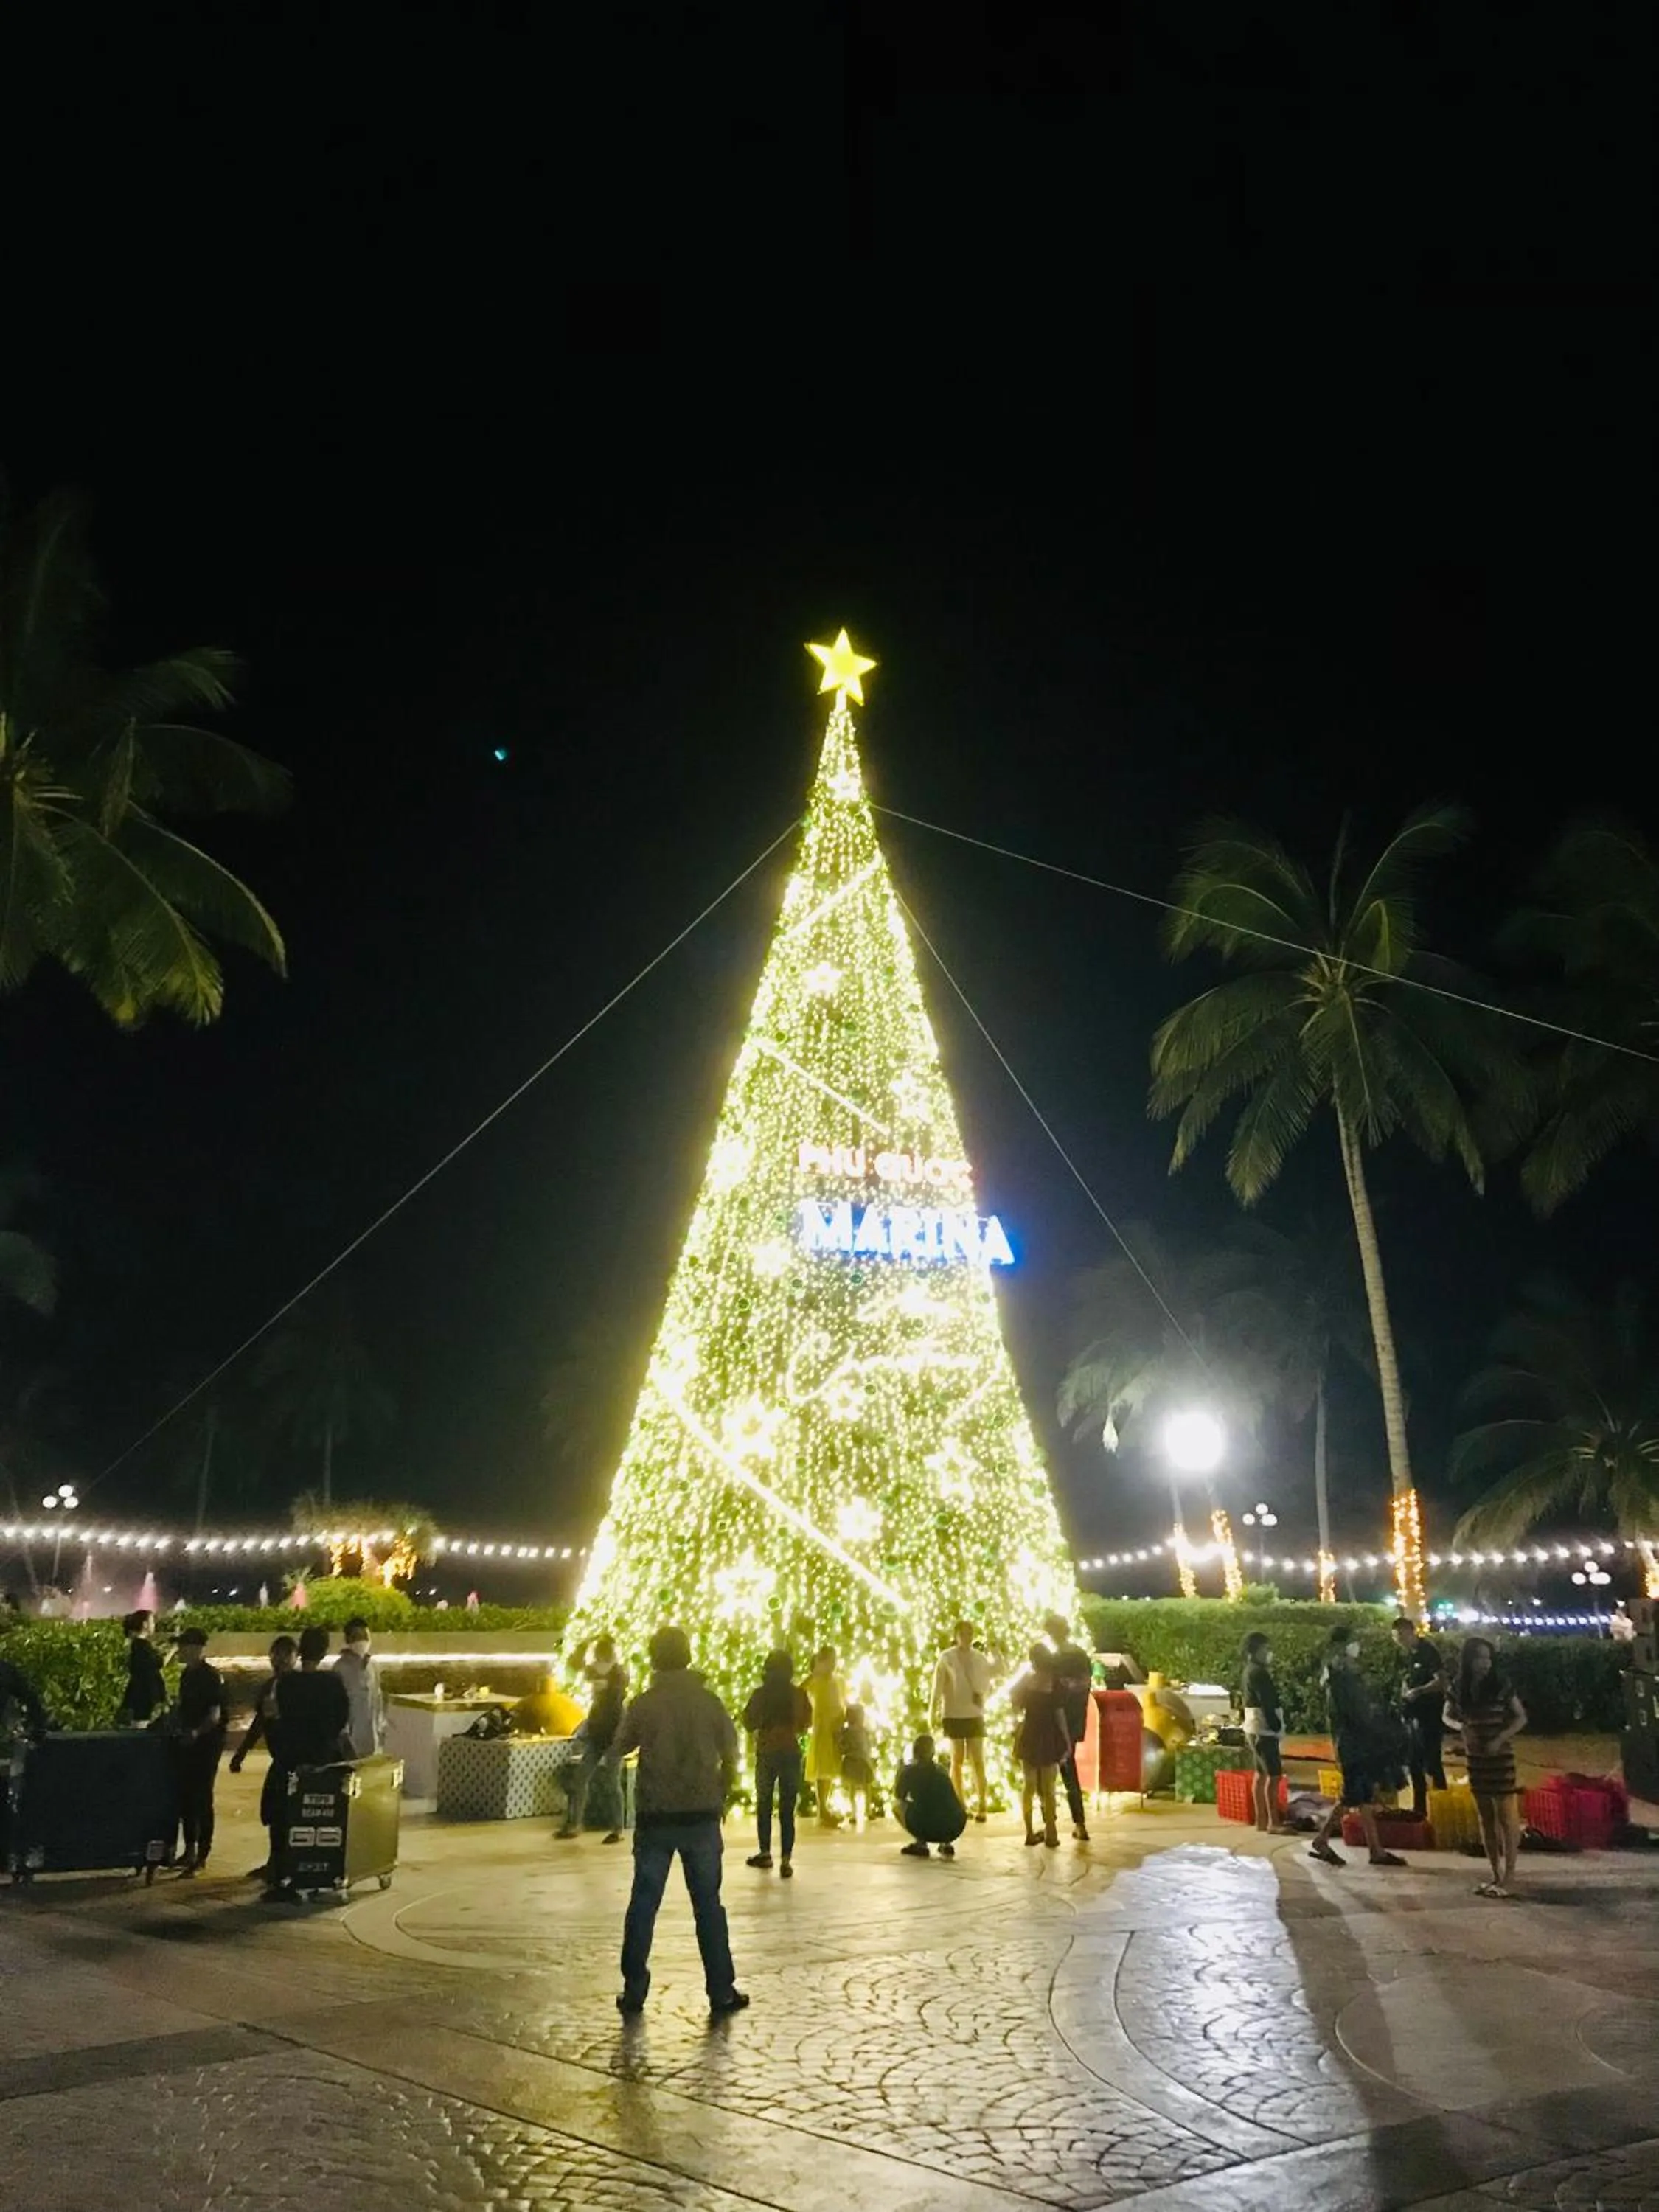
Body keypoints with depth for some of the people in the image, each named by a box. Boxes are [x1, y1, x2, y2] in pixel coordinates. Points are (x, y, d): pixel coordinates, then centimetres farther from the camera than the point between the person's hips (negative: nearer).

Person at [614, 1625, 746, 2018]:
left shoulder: (644, 1704, -7)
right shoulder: (708, 1701, -3)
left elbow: (620, 1746, 7)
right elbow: (730, 1755, 1)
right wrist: (719, 1796, 14)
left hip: (655, 1816, -1)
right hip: (702, 1814, 1)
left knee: (644, 1904, 10)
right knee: (708, 1904, 9)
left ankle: (634, 1990, 12)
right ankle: (722, 1992, 9)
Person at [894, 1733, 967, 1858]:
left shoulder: (908, 1770, 9)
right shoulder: (941, 1770, 21)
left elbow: (898, 1796, 25)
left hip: (926, 1828, -4)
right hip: (954, 1830, 4)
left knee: (896, 1805, 22)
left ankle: (921, 1844, 8)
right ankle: (946, 1843, 11)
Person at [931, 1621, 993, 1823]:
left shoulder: (980, 1658, 4)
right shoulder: (946, 1658, -3)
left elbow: (988, 1685, 11)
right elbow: (937, 1687, -3)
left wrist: (983, 1695, -10)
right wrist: (934, 1713, -8)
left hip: (975, 1715, 2)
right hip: (953, 1714, -1)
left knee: (978, 1761, -2)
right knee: (957, 1760, 5)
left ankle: (982, 1806, 2)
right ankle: (960, 1805, 13)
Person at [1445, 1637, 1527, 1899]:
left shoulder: (1500, 1686, -11)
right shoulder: (1460, 1689, 0)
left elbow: (1521, 1717, -8)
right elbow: (1448, 1716, 13)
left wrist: (1500, 1739, -19)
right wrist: (1462, 1727, -9)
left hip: (1501, 1757, -5)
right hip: (1475, 1759, 5)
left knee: (1506, 1816, -3)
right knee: (1485, 1818, 11)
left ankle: (1509, 1877, 1)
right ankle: (1496, 1875, 20)